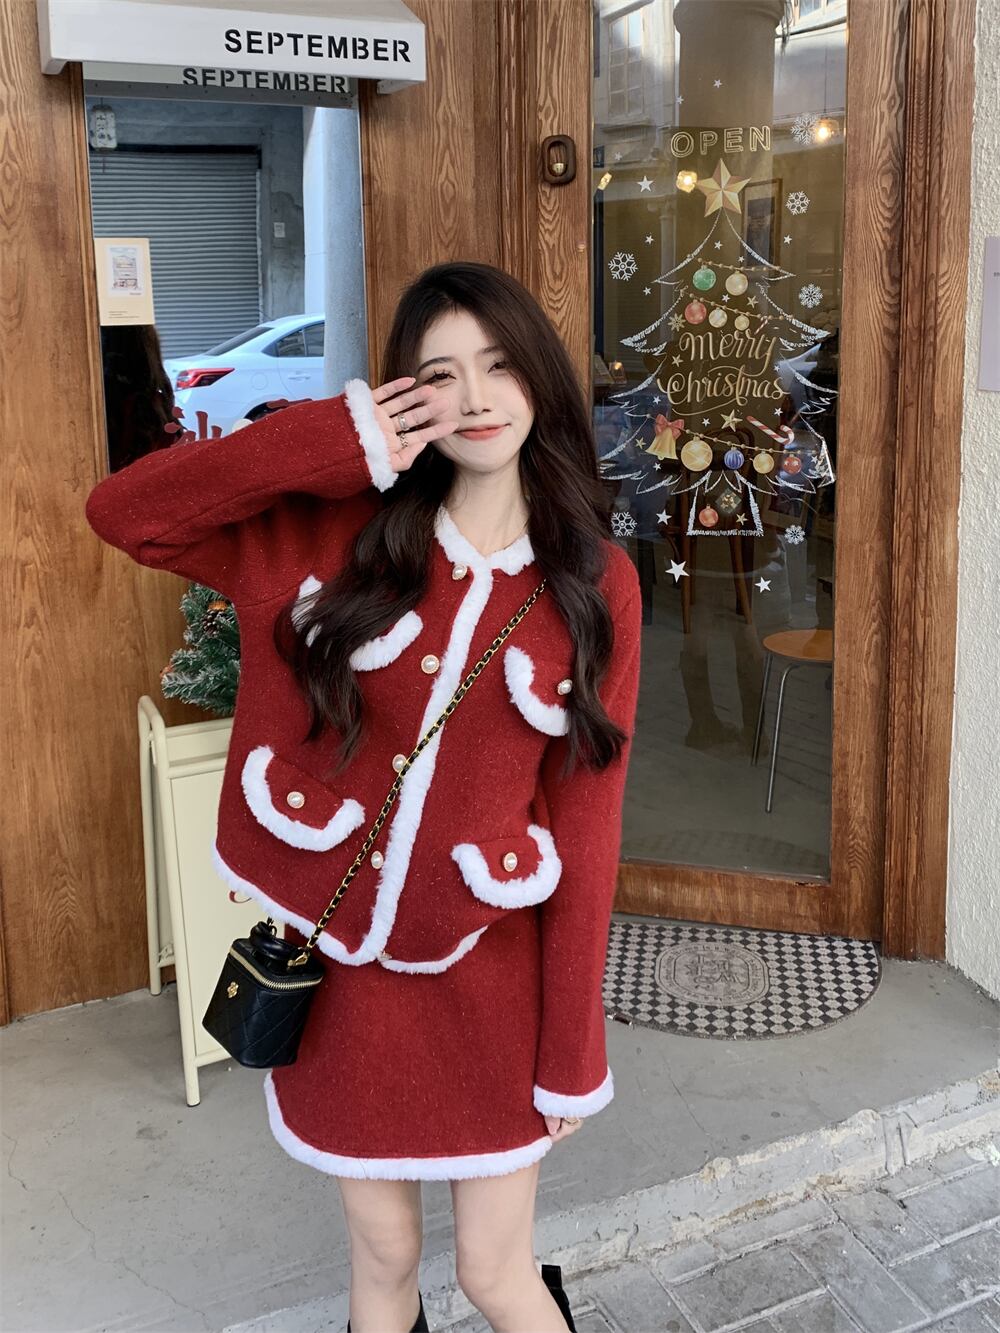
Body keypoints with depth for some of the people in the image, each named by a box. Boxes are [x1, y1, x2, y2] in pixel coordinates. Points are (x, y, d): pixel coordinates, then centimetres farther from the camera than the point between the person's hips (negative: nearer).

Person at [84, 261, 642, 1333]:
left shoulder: (596, 582, -5)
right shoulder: (338, 532, -4)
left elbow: (586, 822, -6)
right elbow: (120, 512, -8)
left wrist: (573, 1055, -4)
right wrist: (332, 439, -16)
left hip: (488, 974, -1)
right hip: (338, 963, 1)